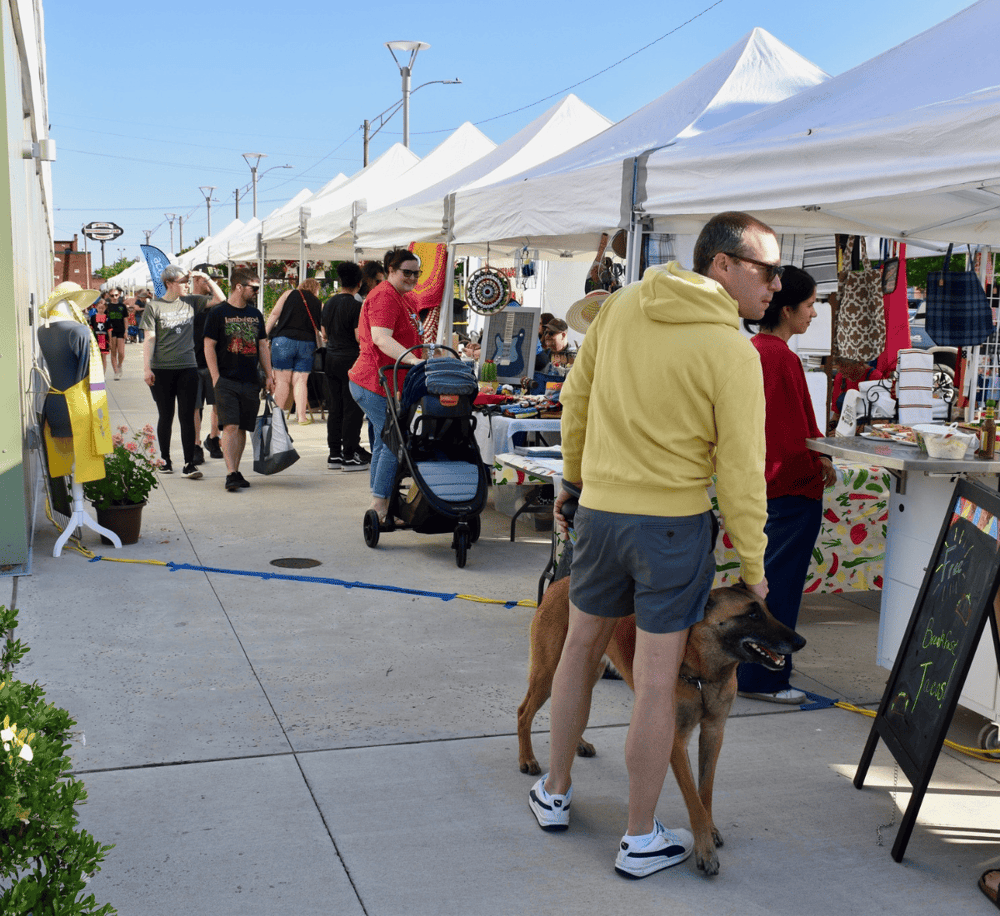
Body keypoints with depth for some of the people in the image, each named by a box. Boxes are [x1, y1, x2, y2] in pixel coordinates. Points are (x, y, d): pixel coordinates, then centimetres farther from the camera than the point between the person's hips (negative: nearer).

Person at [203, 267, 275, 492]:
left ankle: (236, 471, 18)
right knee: (230, 426, -13)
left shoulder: (255, 314, 14)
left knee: (243, 428, 8)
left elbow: (262, 346, 19)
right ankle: (231, 474, -14)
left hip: (250, 381, 5)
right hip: (227, 381, -5)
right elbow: (209, 346, -4)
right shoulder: (218, 313, -3)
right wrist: (216, 378, -10)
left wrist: (269, 376, 14)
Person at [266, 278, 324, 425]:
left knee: (282, 379, 2)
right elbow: (319, 330, 10)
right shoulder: (319, 305, 12)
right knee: (300, 380, 5)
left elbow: (274, 314, 2)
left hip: (283, 340, -1)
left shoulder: (289, 294, 10)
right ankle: (302, 415, 2)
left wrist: (265, 335, 4)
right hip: (307, 344, 1)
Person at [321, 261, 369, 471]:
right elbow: (360, 337, -18)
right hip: (351, 360, -7)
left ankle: (334, 454, 15)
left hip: (331, 359, 7)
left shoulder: (329, 302, 10)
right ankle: (350, 456, 1)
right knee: (352, 408, -2)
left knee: (335, 407, 11)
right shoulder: (356, 304, -13)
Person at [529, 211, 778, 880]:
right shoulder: (733, 353, -15)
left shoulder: (620, 306, 1)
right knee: (657, 682, 5)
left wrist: (574, 477, 23)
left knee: (581, 650, 21)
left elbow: (575, 398, 9)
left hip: (599, 511, 5)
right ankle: (642, 840, 19)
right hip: (675, 524, -5)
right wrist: (754, 565, -2)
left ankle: (555, 794, 37)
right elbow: (740, 470, -13)